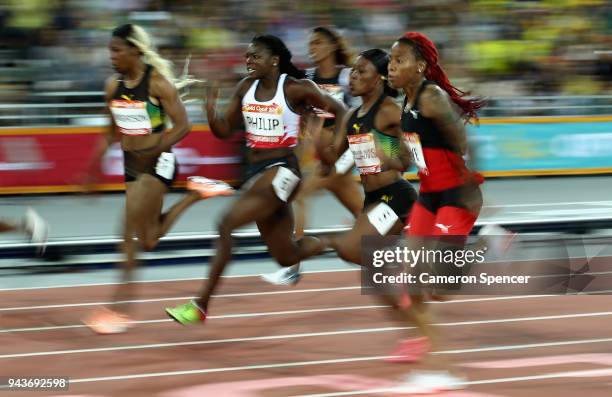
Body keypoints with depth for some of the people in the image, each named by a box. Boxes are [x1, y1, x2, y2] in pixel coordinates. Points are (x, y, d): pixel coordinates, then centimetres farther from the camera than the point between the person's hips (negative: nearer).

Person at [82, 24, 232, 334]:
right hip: (132, 164, 8)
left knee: (131, 230, -15)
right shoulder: (113, 85, 5)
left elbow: (183, 125, -15)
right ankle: (196, 193, 30)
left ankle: (119, 308, -11)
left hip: (157, 163, -8)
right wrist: (97, 160, 8)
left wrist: (153, 150, -24)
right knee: (149, 239, 11)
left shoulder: (158, 82, -14)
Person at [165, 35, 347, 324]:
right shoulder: (246, 88, 7)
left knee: (227, 224, -23)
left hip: (282, 170, -7)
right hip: (255, 170, 7)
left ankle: (201, 305, -19)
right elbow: (224, 130, 11)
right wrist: (211, 112, -10)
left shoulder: (296, 89, -9)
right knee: (287, 257, 13)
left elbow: (339, 111, -2)